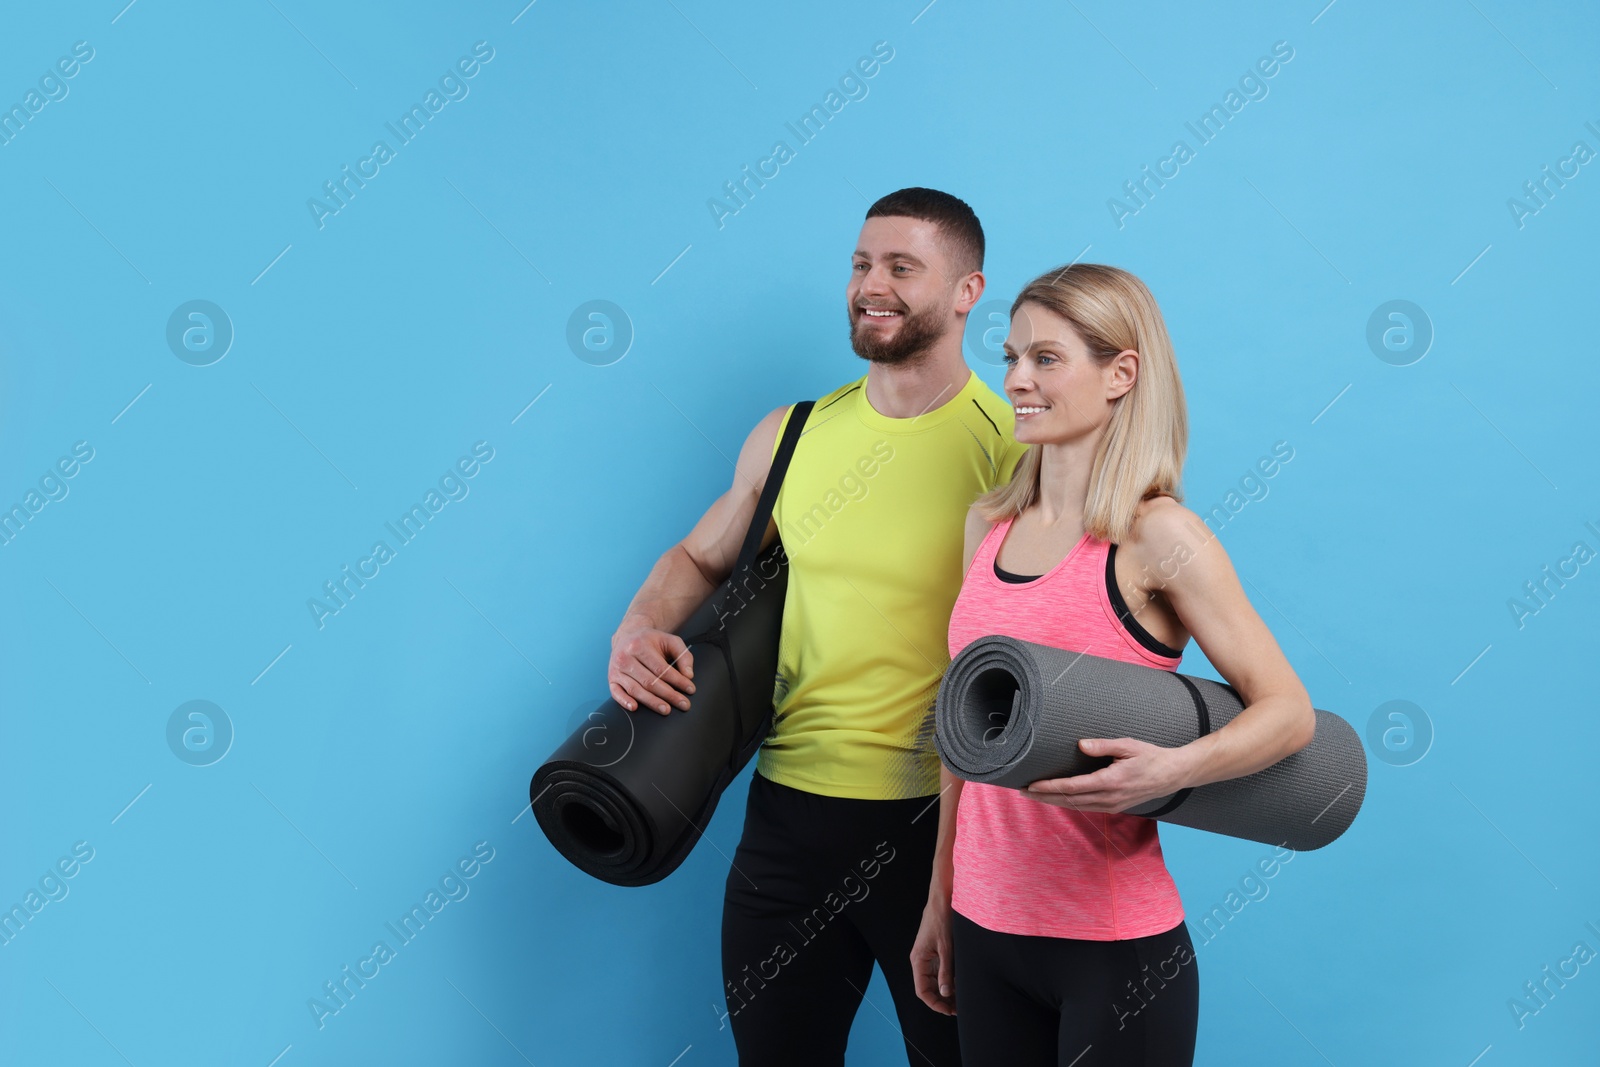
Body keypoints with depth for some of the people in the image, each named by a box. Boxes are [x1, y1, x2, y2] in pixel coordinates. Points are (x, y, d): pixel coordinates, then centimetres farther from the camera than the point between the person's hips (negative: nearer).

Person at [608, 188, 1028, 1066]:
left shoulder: (1015, 446, -9)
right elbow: (700, 557, 18)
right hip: (789, 808, 4)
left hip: (944, 824, -4)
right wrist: (642, 625, -2)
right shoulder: (791, 435, 5)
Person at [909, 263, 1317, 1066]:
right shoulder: (988, 524, 5)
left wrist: (1169, 770, -28)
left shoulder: (1156, 535, -11)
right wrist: (940, 899, 14)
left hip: (1115, 943, -5)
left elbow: (1289, 711, -10)